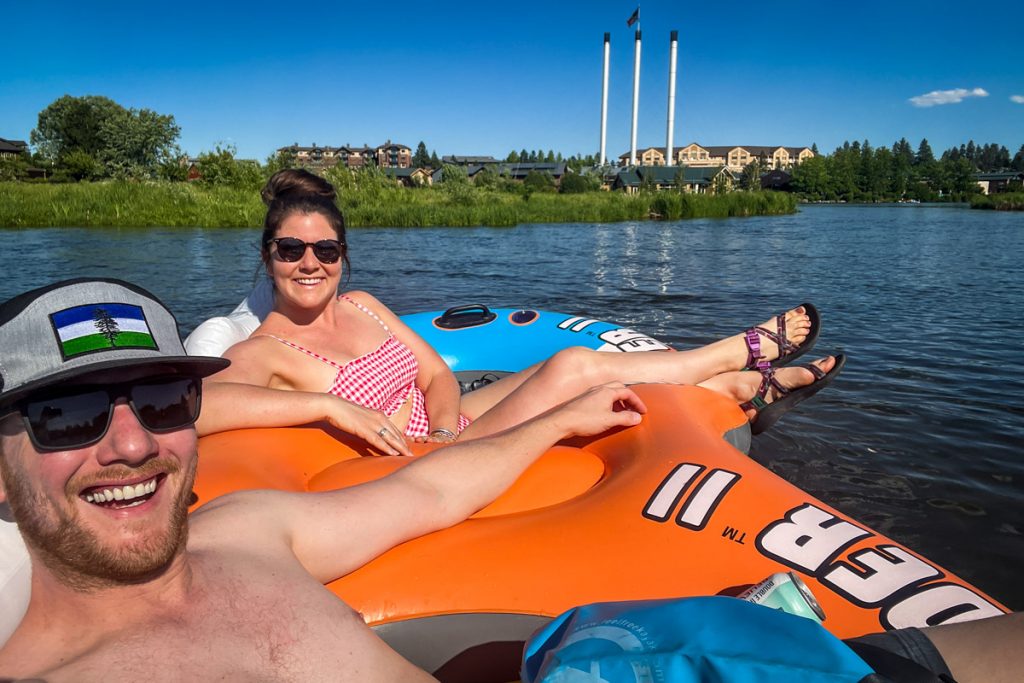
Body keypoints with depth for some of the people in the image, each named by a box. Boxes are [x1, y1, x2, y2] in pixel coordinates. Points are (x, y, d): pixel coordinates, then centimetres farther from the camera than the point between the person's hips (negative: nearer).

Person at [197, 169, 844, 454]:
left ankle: (751, 389, 10)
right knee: (574, 367, -17)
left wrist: (445, 425, -18)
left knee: (571, 368, -7)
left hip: (448, 427, 7)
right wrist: (328, 405, -37)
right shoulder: (262, 352, -13)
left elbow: (437, 375, 5)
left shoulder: (361, 306, 7)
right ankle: (743, 350, 3)